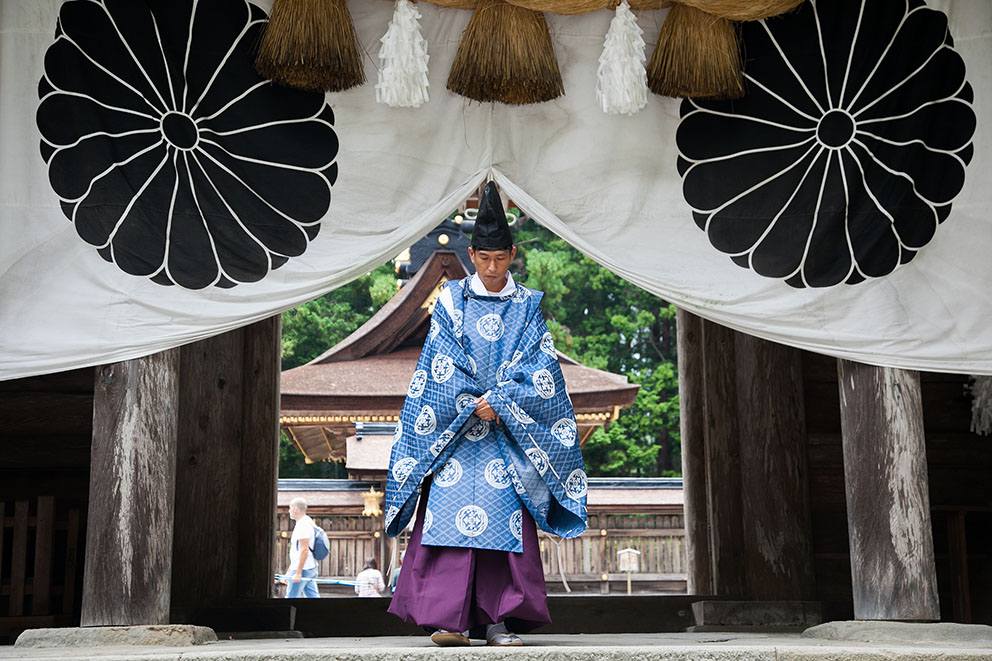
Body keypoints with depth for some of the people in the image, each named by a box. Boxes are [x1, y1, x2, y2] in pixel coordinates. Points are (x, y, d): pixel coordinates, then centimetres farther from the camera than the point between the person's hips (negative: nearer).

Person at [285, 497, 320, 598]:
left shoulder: (303, 525, -15)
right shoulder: (308, 523, 18)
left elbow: (304, 550, -22)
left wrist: (298, 573, -24)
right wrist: (289, 570, 27)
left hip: (303, 569, -10)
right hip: (311, 567, 10)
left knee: (291, 597, -4)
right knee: (313, 596, 6)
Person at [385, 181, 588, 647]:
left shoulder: (527, 307, 9)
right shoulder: (451, 300, 7)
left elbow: (538, 368, 1)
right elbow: (441, 364, 0)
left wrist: (499, 401, -12)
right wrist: (476, 405, -10)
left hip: (509, 430, 1)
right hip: (454, 425, -1)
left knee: (505, 517, -6)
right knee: (452, 514, -11)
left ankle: (498, 620, -3)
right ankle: (448, 619, -11)